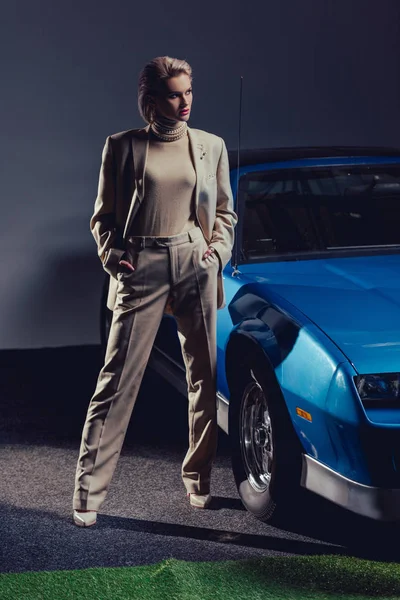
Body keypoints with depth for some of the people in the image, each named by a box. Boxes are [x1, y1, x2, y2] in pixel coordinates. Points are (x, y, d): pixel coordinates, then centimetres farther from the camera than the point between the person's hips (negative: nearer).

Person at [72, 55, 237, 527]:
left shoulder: (211, 146, 10)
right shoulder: (124, 146, 4)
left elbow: (225, 211, 17)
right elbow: (103, 216, 8)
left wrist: (219, 249, 0)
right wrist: (114, 257, -8)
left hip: (196, 266, 3)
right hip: (142, 267, -3)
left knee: (205, 377, 6)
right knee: (117, 380, -6)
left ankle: (197, 477, 21)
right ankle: (88, 490, -2)